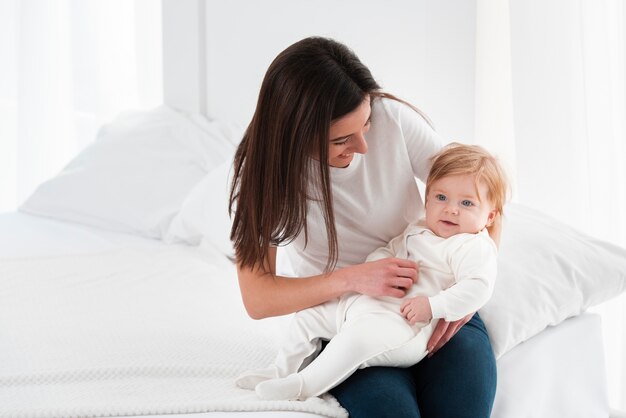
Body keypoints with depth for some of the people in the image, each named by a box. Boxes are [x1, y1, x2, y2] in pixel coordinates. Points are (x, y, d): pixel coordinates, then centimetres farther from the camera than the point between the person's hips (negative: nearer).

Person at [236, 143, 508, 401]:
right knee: (309, 315, 15)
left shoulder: (474, 247, -7)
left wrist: (432, 306, -27)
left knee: (358, 336, -37)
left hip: (403, 323, -10)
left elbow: (477, 288, -19)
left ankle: (302, 385, -27)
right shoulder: (417, 231, 19)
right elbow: (388, 250, 29)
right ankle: (282, 371, 25)